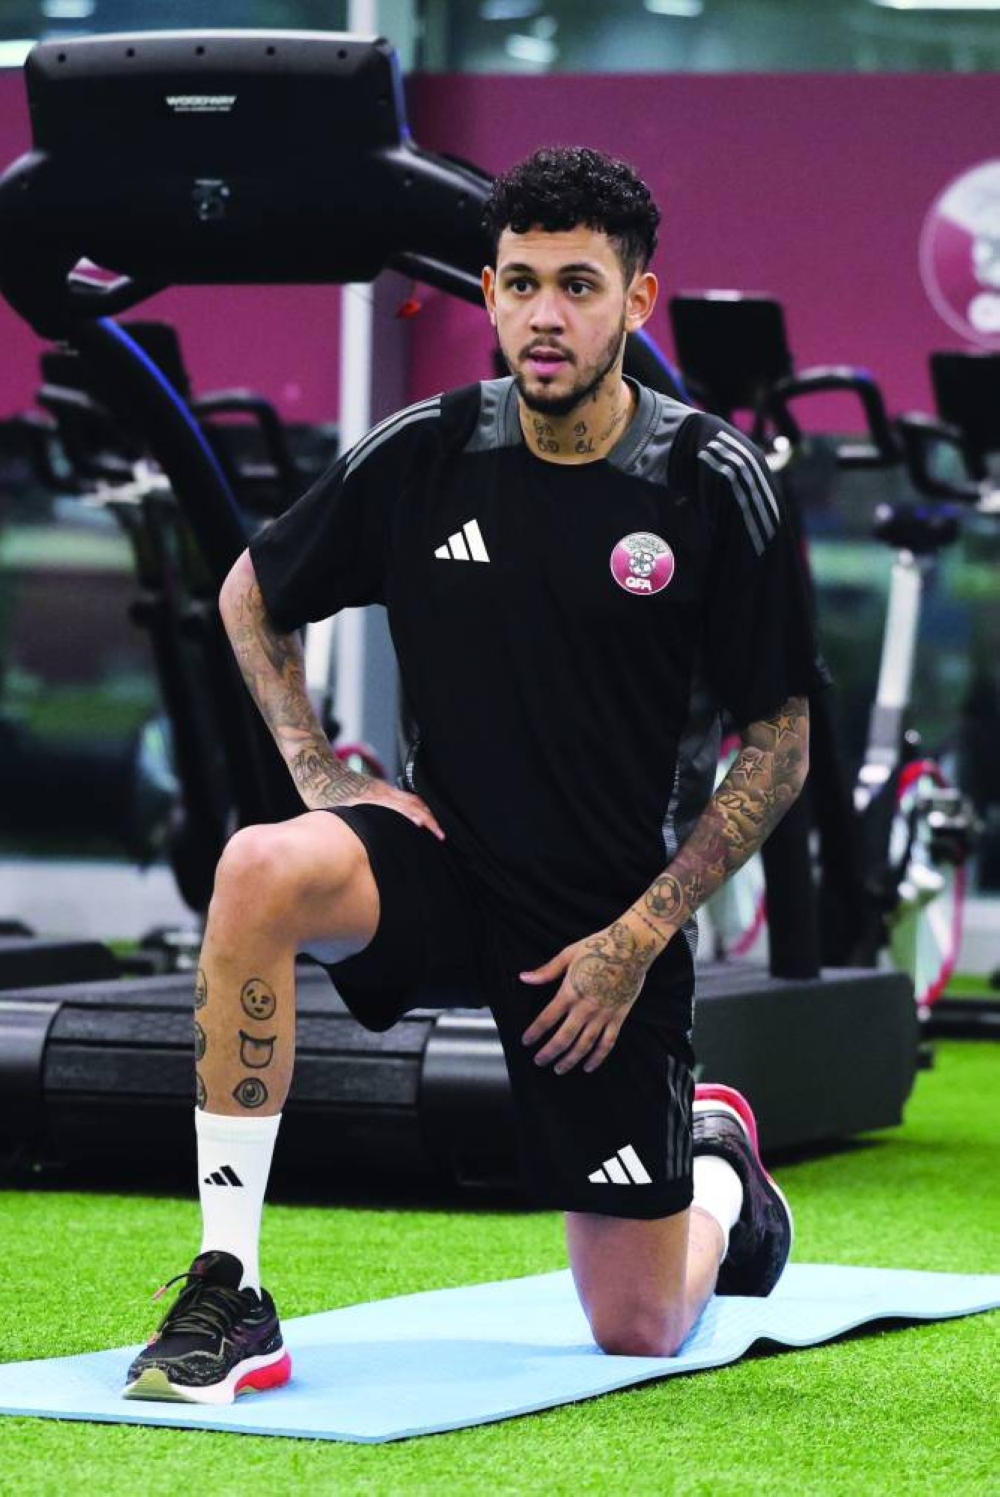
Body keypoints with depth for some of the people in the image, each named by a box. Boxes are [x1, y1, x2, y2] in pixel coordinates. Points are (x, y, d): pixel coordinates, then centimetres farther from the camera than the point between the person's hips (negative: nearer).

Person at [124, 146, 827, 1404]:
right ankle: (232, 1300, -27)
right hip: (446, 861, 1)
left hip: (612, 921, -1)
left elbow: (780, 745, -5)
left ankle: (716, 1166, 40)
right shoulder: (423, 456, -6)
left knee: (637, 1332, 2)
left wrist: (639, 936, -11)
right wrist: (321, 775, -2)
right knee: (260, 870, -34)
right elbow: (251, 594, 12)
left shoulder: (713, 486, -11)